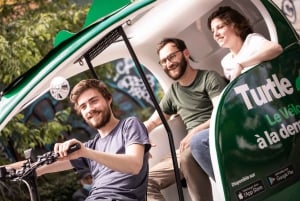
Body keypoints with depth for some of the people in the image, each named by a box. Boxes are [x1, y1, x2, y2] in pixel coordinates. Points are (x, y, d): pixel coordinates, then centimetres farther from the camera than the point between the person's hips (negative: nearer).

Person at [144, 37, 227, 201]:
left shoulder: (209, 78, 3)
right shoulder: (172, 93, 22)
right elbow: (151, 122, 27)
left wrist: (196, 131, -25)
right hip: (191, 148, 6)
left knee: (188, 156, -40)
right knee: (146, 182, -12)